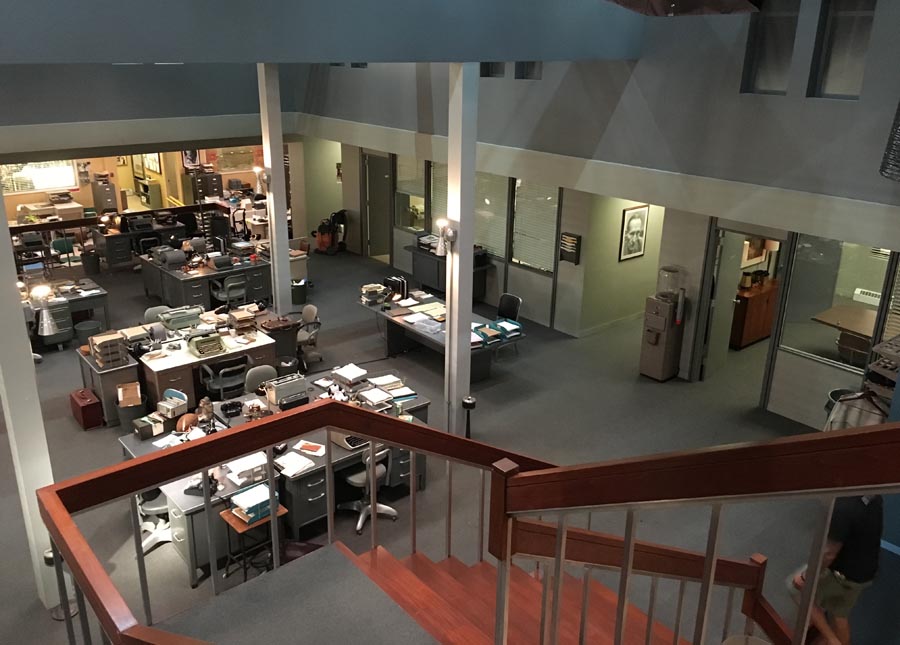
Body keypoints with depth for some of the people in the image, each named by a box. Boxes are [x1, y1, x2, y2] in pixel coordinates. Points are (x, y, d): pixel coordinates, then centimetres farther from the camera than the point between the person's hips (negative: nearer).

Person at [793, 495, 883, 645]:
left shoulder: (844, 508, -34)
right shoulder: (873, 497, -9)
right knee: (840, 614, 24)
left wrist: (805, 576, -15)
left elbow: (829, 553, -27)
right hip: (865, 572, 7)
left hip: (843, 574, -7)